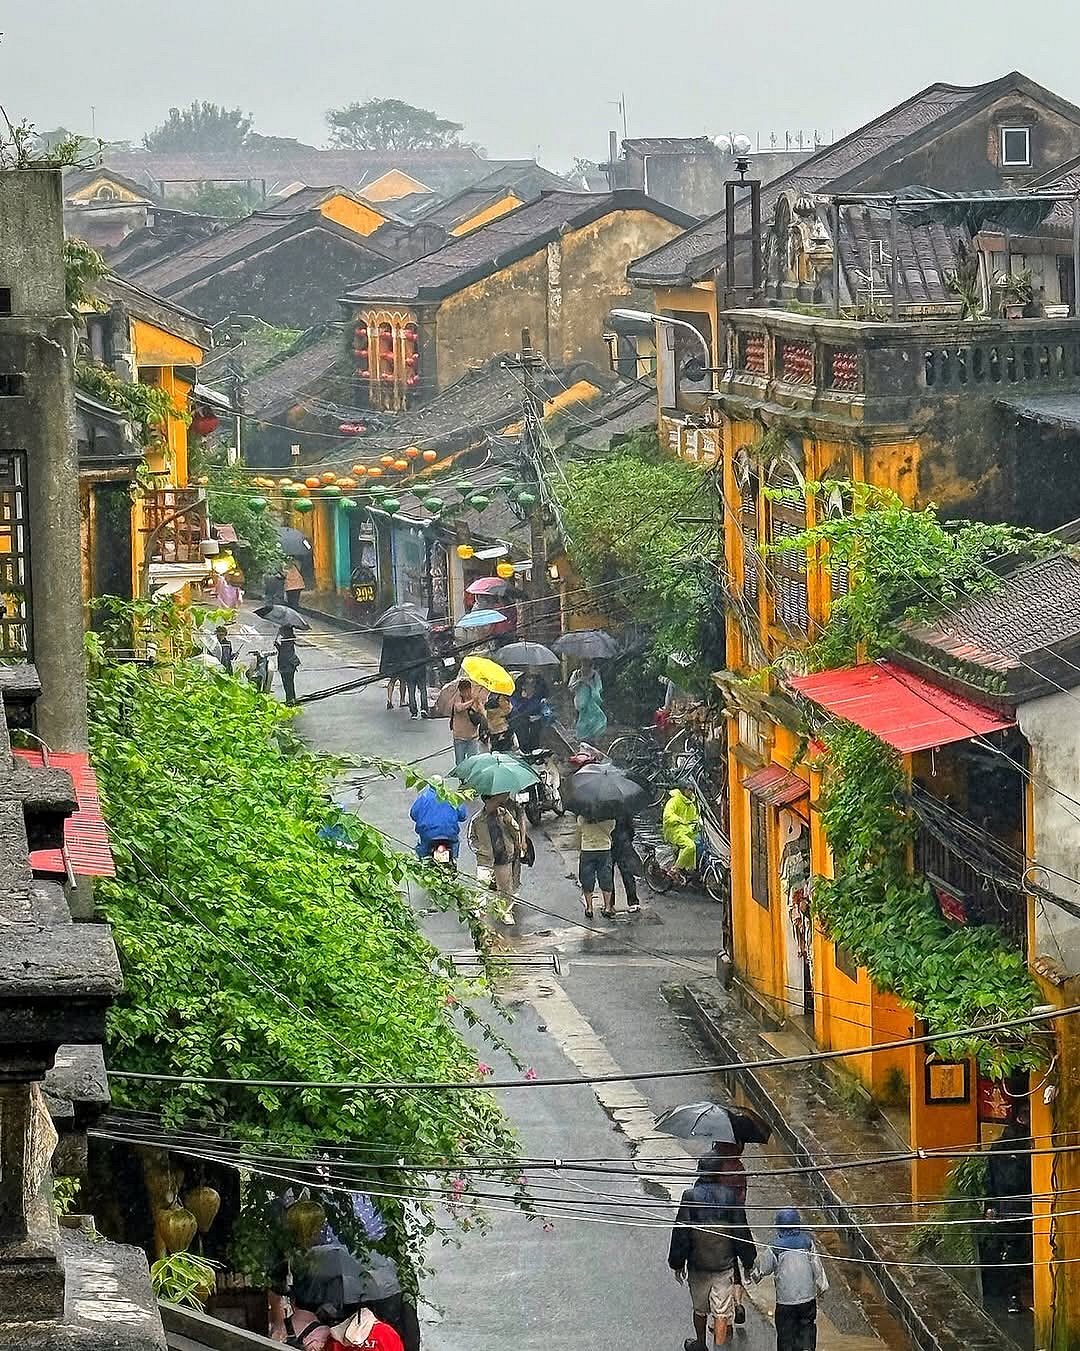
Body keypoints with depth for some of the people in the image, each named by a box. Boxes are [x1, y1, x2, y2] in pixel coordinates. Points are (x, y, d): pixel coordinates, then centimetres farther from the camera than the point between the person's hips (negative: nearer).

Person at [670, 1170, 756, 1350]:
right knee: (722, 1311, 6)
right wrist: (748, 1260, 10)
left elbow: (681, 1233, -10)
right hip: (724, 1265, -1)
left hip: (698, 1264, 1)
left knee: (700, 1309, 20)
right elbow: (742, 1233, -3)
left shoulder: (690, 1197, -14)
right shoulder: (730, 1196, -12)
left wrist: (677, 1263, 1)